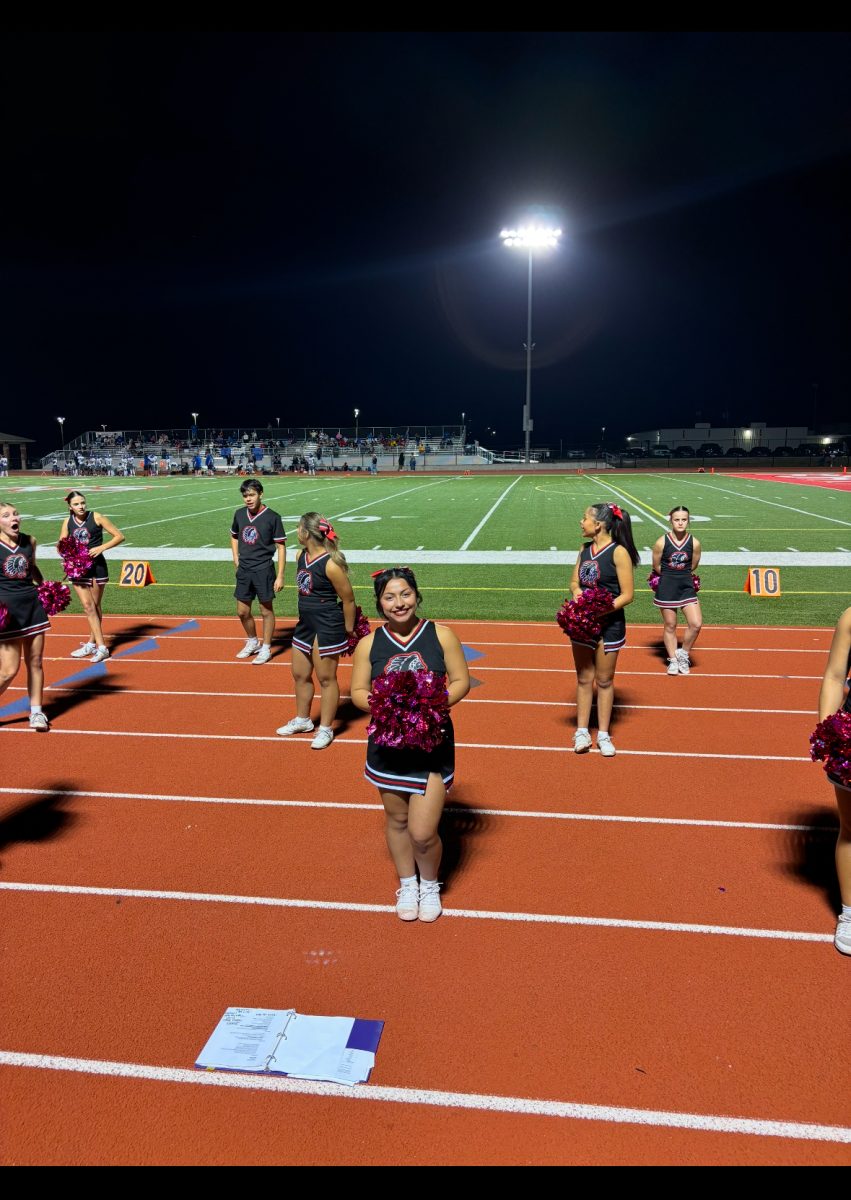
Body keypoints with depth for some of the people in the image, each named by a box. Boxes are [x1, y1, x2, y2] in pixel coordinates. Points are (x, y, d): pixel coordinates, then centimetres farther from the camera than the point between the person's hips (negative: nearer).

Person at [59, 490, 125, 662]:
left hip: (97, 566, -3)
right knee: (88, 606, -3)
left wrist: (101, 548, -17)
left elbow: (119, 536, -6)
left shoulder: (96, 517, -7)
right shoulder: (67, 522, 4)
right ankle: (101, 646, -1)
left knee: (96, 606, 7)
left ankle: (92, 643, 20)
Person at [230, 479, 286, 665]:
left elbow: (281, 546, -9)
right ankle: (252, 642, 35)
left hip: (263, 570, -5)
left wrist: (280, 576, -12)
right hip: (244, 571, 5)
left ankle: (266, 649, 19)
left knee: (266, 611, 6)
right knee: (242, 612, 12)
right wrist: (236, 558, 10)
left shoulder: (272, 517, -10)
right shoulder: (239, 514, 4)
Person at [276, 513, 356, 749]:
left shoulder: (331, 564, -21)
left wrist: (348, 632, -5)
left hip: (327, 627, -8)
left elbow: (348, 599, -12)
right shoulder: (301, 556, 3)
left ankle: (326, 729, 19)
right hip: (305, 624, 9)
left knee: (326, 678, 5)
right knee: (300, 675, 19)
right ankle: (302, 720, 38)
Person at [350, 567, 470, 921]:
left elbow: (461, 682, -1)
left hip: (432, 743, -2)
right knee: (396, 820, 17)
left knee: (423, 832, -4)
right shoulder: (369, 644, -2)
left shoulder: (441, 635, -6)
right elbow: (358, 692, 1)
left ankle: (430, 884, 29)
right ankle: (407, 884, 42)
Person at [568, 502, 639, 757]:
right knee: (584, 679, 11)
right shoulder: (585, 549, 5)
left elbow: (627, 594, -15)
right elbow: (574, 581, 13)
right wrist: (577, 592, -11)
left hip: (609, 625, -5)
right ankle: (582, 732, 21)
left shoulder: (618, 552, -14)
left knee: (604, 681, 8)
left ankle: (603, 734, 20)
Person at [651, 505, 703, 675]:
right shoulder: (662, 542, -11)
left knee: (696, 624, -7)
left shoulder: (694, 543, -7)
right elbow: (656, 566, 1)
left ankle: (683, 655, 17)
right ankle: (673, 660, 26)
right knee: (670, 626, 9)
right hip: (666, 587, -2)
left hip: (686, 586, 2)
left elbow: (693, 566, 7)